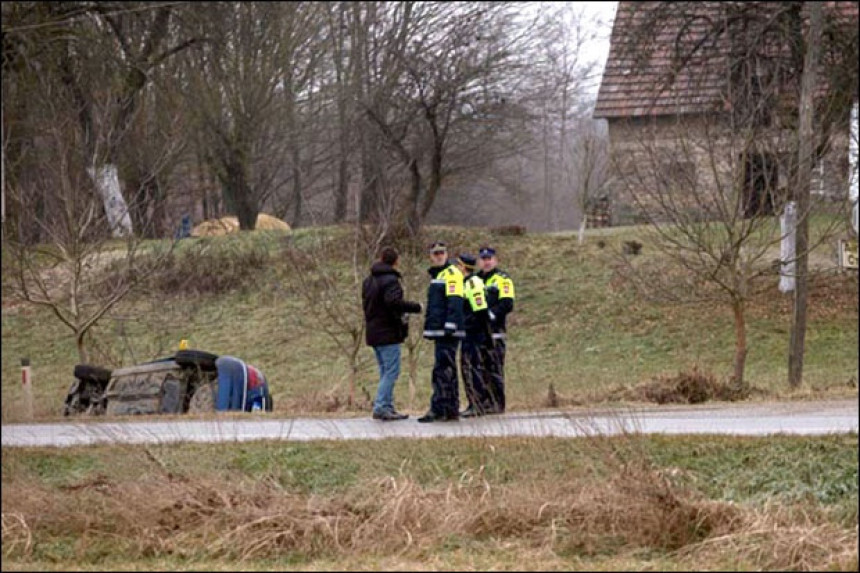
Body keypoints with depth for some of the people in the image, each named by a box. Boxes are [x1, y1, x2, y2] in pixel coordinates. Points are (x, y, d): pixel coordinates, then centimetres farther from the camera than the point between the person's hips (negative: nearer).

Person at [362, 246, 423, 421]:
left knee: (385, 372, 13)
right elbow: (394, 302, -27)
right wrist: (416, 307, -18)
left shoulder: (369, 281, 14)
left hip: (373, 332, 9)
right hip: (388, 333, -9)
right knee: (391, 371, -6)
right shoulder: (390, 280, -14)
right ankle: (381, 407, -12)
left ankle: (387, 407, 12)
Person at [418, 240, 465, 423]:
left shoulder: (452, 274, -8)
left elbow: (455, 302, -18)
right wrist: (429, 327, 24)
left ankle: (438, 410, -16)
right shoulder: (437, 275, 22)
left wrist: (449, 326, -24)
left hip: (448, 332, -10)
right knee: (448, 371, 11)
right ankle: (452, 410, 14)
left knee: (442, 370, -13)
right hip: (440, 331, 10)